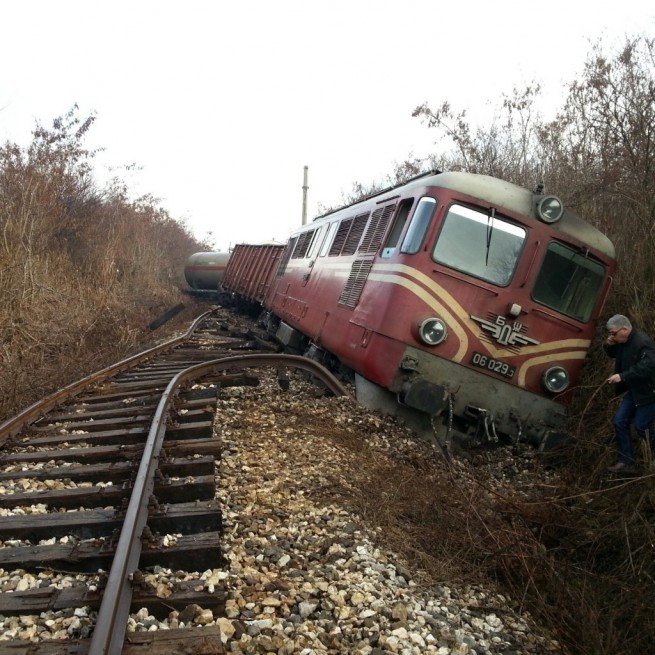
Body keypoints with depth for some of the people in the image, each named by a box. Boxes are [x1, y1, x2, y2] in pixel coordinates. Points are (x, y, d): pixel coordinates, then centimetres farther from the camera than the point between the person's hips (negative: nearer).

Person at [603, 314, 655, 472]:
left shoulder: (642, 342, -25)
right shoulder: (622, 341, 3)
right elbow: (614, 354, 23)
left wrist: (622, 376, -36)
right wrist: (609, 345, -1)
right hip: (634, 390, 9)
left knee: (641, 426, -4)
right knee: (620, 421, 6)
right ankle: (626, 459, 15)